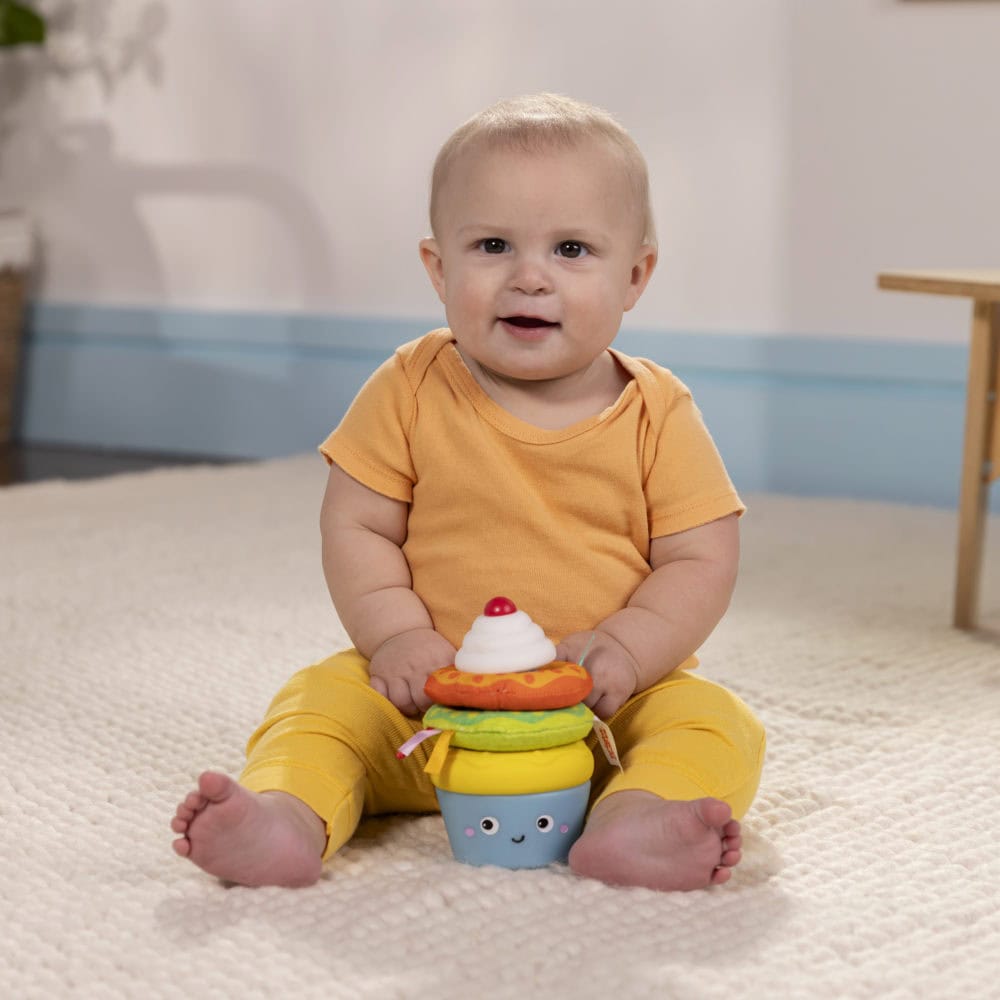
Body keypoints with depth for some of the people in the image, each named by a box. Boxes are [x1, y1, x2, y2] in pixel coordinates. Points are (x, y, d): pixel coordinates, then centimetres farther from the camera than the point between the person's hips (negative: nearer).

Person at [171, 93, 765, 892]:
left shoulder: (657, 415, -3)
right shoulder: (412, 391, -1)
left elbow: (702, 562, -4)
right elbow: (357, 527, 1)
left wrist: (623, 651, -20)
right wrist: (398, 635, -15)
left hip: (607, 708, -1)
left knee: (717, 723, -26)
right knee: (322, 700, -20)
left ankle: (630, 825, -49)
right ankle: (288, 818, -41)